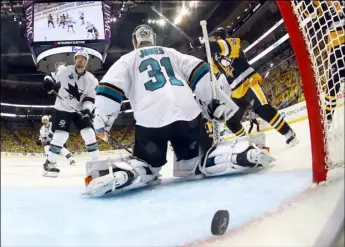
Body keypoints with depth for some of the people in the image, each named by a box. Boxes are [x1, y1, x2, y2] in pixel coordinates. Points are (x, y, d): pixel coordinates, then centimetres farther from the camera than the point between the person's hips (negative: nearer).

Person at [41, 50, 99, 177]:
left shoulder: (91, 79, -6)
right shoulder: (64, 70, -10)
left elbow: (90, 99, -7)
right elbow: (50, 79, 1)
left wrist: (87, 111, -24)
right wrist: (48, 83, -23)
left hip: (79, 110, 3)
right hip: (62, 109, -3)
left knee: (89, 133, -6)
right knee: (60, 135, -14)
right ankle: (49, 163, 0)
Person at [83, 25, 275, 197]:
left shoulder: (128, 59, 20)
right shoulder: (172, 53, 28)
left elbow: (109, 88, 6)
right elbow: (200, 71, 15)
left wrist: (101, 121, 11)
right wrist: (212, 101, 19)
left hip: (151, 120, -2)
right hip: (188, 113, 2)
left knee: (145, 166, 10)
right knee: (201, 161, 16)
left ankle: (116, 175, -20)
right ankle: (240, 156, -9)